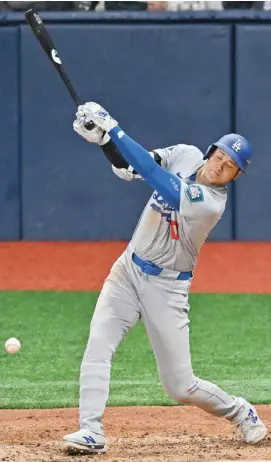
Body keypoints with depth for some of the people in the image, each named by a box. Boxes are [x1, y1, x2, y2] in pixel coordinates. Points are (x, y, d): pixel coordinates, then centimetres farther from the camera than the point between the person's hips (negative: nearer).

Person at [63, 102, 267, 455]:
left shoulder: (210, 203, -26)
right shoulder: (186, 155, -5)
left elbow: (154, 175, -34)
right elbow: (129, 166, 2)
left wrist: (112, 127, -36)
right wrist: (102, 137, -20)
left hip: (166, 286, -6)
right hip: (128, 270, 6)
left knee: (180, 386, -1)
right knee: (98, 345, -16)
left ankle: (241, 413, 26)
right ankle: (91, 431, -19)